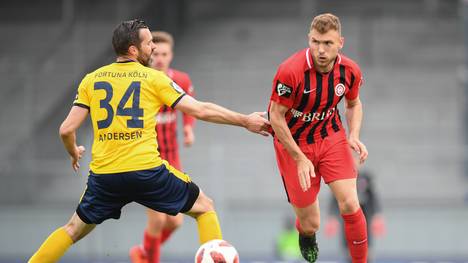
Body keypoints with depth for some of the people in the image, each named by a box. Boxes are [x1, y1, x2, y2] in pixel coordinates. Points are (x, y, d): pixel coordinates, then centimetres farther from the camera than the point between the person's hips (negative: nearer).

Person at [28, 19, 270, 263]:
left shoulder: (91, 80, 8)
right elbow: (201, 110, 1)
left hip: (103, 174, 3)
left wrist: (74, 154, 27)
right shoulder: (154, 78, 1)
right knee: (205, 208, 16)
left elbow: (66, 129, 4)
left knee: (74, 229, 23)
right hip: (147, 172, -3)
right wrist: (245, 121, 11)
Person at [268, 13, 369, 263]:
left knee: (350, 205, -13)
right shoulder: (291, 71, -28)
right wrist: (300, 159, -18)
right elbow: (276, 117, -18)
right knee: (310, 224, 4)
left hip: (331, 138, 3)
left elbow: (354, 104, 8)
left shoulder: (349, 71, -13)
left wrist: (354, 135, -11)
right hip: (293, 144, -3)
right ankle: (306, 235, 44)